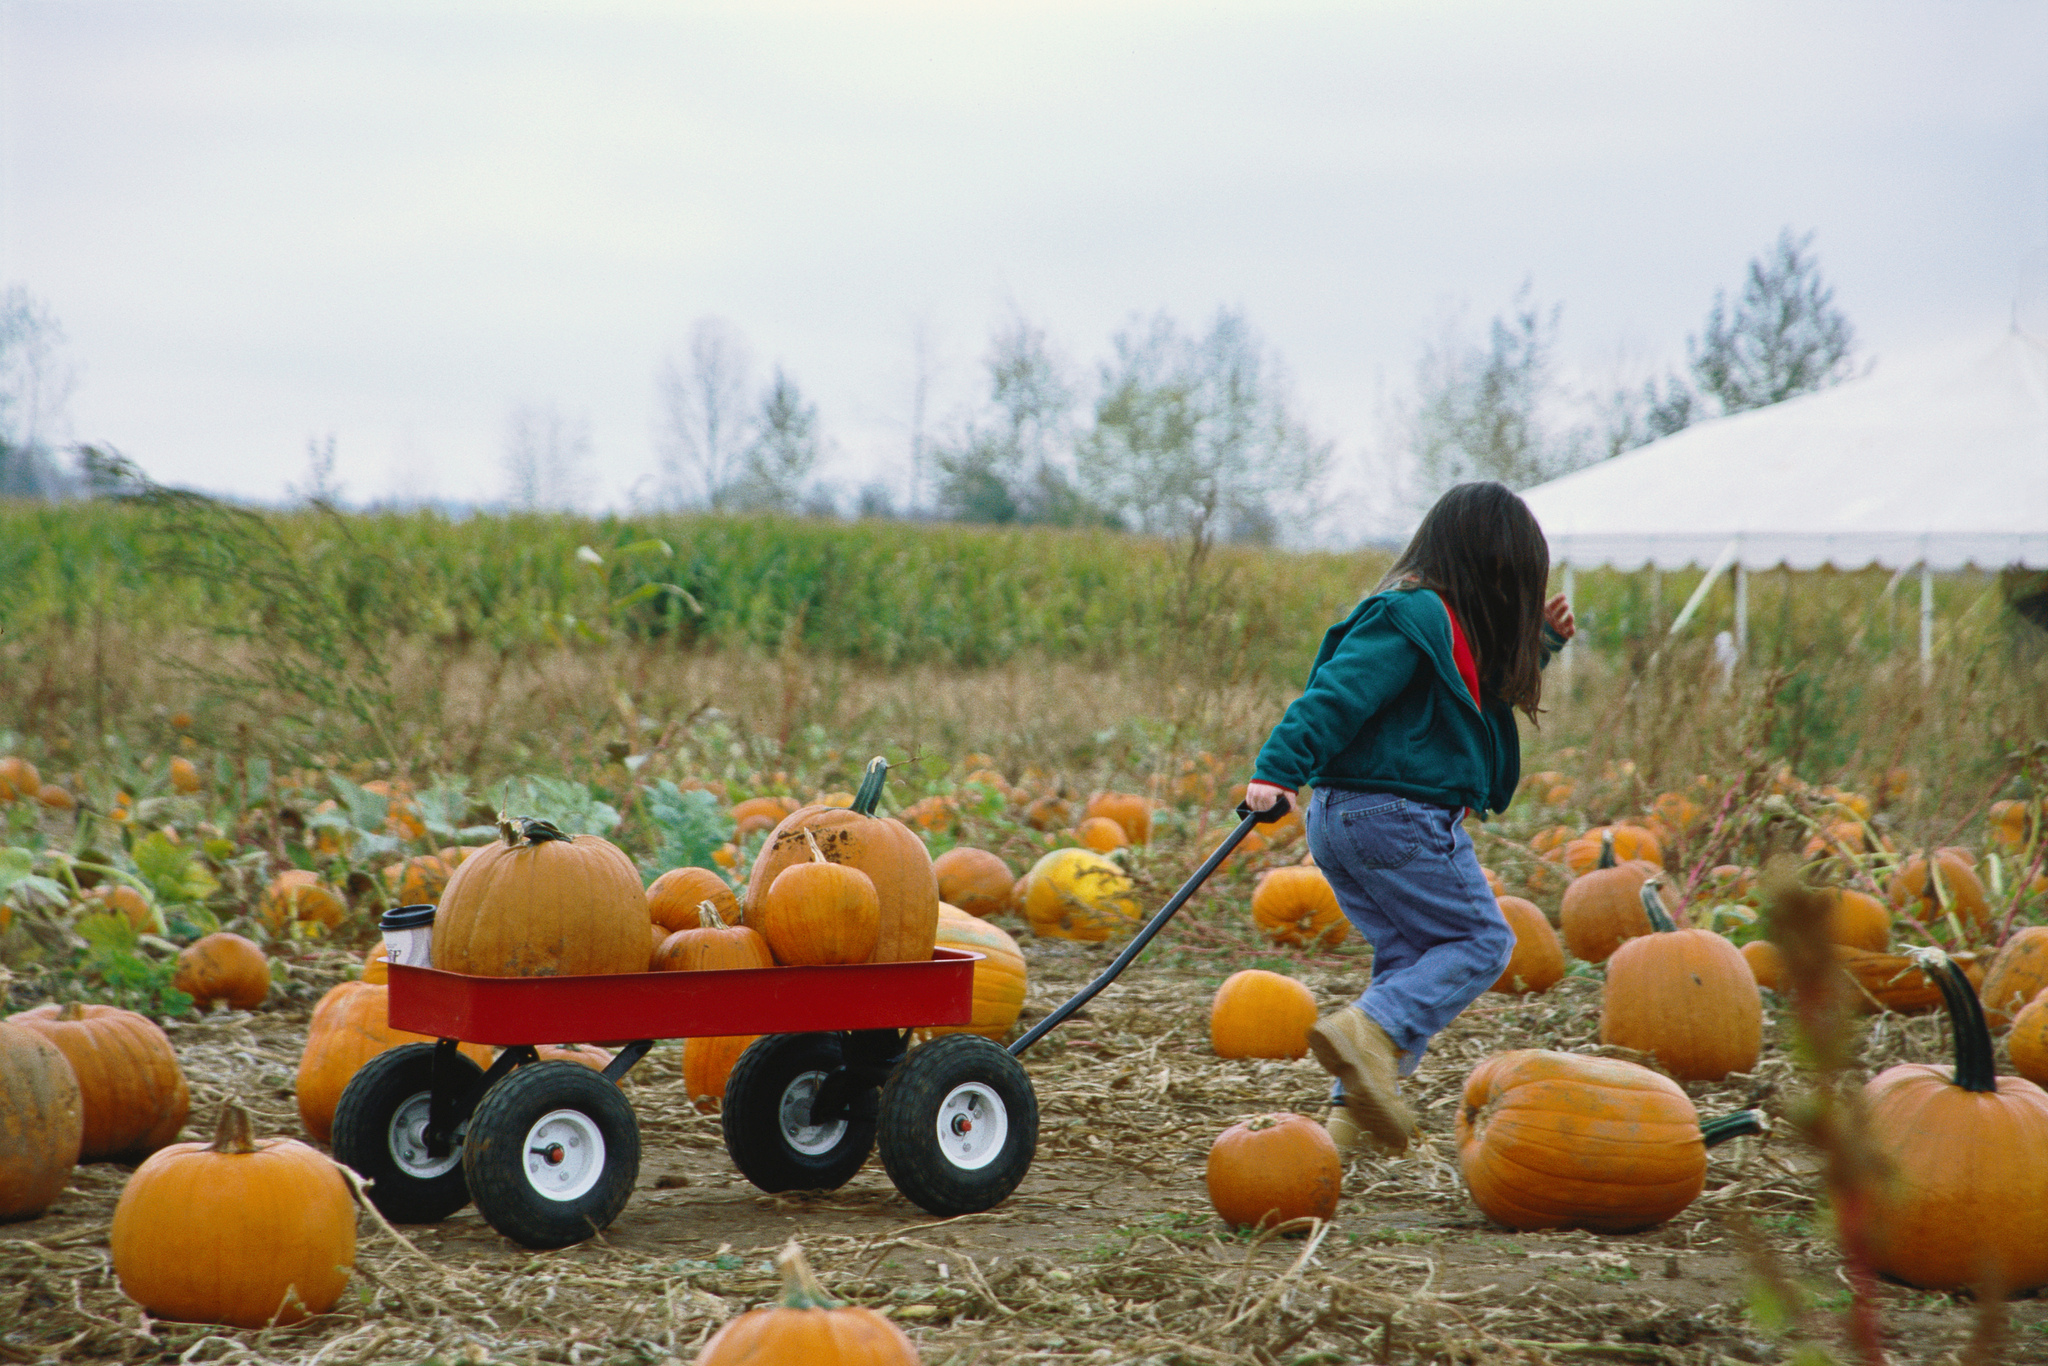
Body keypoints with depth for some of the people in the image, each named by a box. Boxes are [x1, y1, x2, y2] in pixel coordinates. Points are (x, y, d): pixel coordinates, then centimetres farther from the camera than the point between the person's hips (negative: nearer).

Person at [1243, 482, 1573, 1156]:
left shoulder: (1429, 614, 17)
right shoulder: (1417, 617, -14)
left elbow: (1484, 691, 33)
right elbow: (1336, 695, -24)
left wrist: (1540, 640, 22)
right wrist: (1277, 769, -31)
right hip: (1398, 815, -10)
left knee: (1409, 961, 13)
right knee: (1480, 941, -1)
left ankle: (1353, 1110, 7)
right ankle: (1369, 1034, -20)